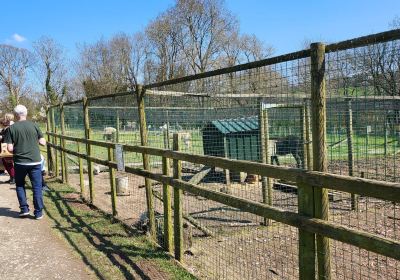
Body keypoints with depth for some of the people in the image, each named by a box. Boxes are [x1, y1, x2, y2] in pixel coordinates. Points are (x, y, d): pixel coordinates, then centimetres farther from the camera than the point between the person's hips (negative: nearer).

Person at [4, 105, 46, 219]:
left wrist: (16, 151, 13)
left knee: (20, 185, 20)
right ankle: (38, 212, 7)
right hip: (35, 161, 0)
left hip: (19, 162, 0)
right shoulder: (33, 125, -2)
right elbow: (43, 142, 0)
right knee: (37, 187, 6)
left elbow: (10, 148, -7)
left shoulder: (12, 128, -4)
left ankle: (24, 209, 15)